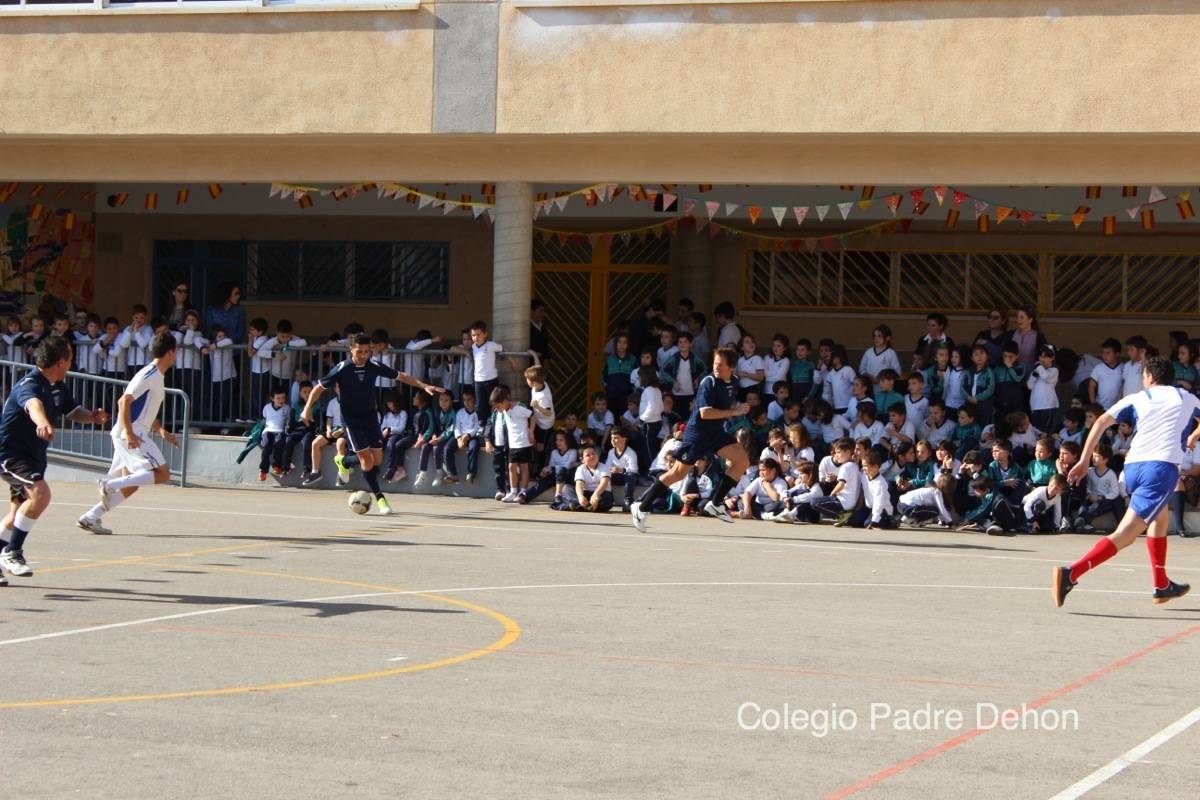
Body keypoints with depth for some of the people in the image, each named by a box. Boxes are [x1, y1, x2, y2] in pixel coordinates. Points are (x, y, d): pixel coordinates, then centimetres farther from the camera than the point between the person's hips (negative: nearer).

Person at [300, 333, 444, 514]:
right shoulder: (342, 369, -14)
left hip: (370, 417, 5)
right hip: (351, 419, -5)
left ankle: (343, 461, 31)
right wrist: (308, 408, -19)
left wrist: (424, 386, -1)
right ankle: (379, 497, 0)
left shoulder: (374, 367, -4)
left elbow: (401, 376, 6)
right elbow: (319, 387, -7)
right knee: (367, 460, -13)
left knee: (377, 459, 3)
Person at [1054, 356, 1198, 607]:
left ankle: (1162, 586, 33)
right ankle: (1071, 574, -30)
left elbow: (1102, 422, 5)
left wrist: (1084, 460, 5)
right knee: (1125, 534, -12)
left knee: (1160, 517, 31)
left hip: (1133, 466, 4)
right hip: (1162, 466, -4)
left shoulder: (1137, 399, 18)